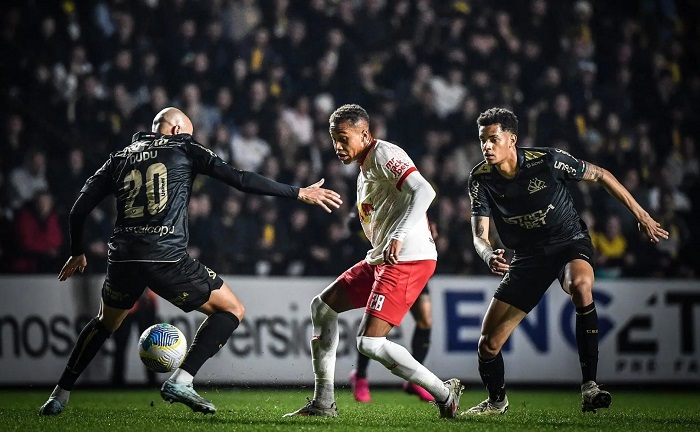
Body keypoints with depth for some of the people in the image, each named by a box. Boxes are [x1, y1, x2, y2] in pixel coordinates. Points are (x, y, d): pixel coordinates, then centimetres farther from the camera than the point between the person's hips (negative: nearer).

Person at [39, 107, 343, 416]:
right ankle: (180, 382, -6)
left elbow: (79, 209, 17)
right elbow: (241, 179, 3)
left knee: (106, 322, 32)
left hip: (123, 258, 5)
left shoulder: (120, 159, 20)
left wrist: (77, 253, 34)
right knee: (232, 310, 10)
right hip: (166, 258, -5)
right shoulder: (183, 149, 10)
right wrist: (299, 193, 7)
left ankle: (60, 396, 28)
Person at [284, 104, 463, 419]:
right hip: (381, 259, 11)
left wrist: (399, 236, -35)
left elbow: (424, 191, -26)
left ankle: (444, 393, -6)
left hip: (408, 260, -11)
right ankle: (323, 403, 18)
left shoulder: (384, 155, -11)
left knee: (370, 342, -18)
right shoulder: (365, 169, 21)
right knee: (322, 307, 16)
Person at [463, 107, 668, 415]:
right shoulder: (480, 179, -12)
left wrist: (640, 215, -2)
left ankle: (589, 386, -35)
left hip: (570, 243, -3)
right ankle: (496, 401, 32)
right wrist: (488, 256, -37)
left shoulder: (547, 160, -20)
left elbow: (600, 176, -5)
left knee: (580, 285, -41)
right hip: (527, 257, 3)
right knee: (488, 343, -1)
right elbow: (479, 235, -12)